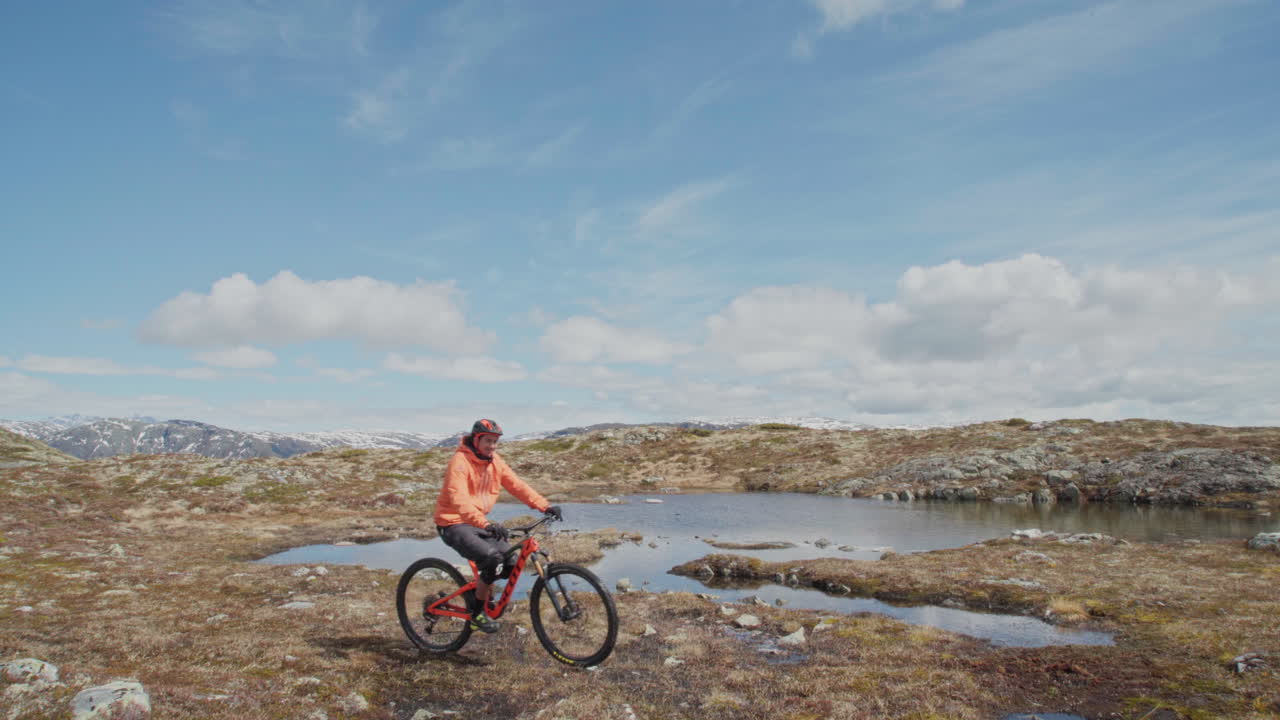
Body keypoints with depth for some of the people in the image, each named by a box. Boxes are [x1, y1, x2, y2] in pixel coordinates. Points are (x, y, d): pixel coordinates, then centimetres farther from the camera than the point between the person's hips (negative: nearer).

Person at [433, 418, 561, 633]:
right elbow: (459, 500, -32)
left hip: (479, 522, 8)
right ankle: (478, 614, -9)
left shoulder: (495, 461, 4)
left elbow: (517, 485, -1)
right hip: (454, 524, -8)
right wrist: (485, 524, -46)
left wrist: (545, 506, -15)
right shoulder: (460, 461, -19)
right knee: (491, 557, -26)